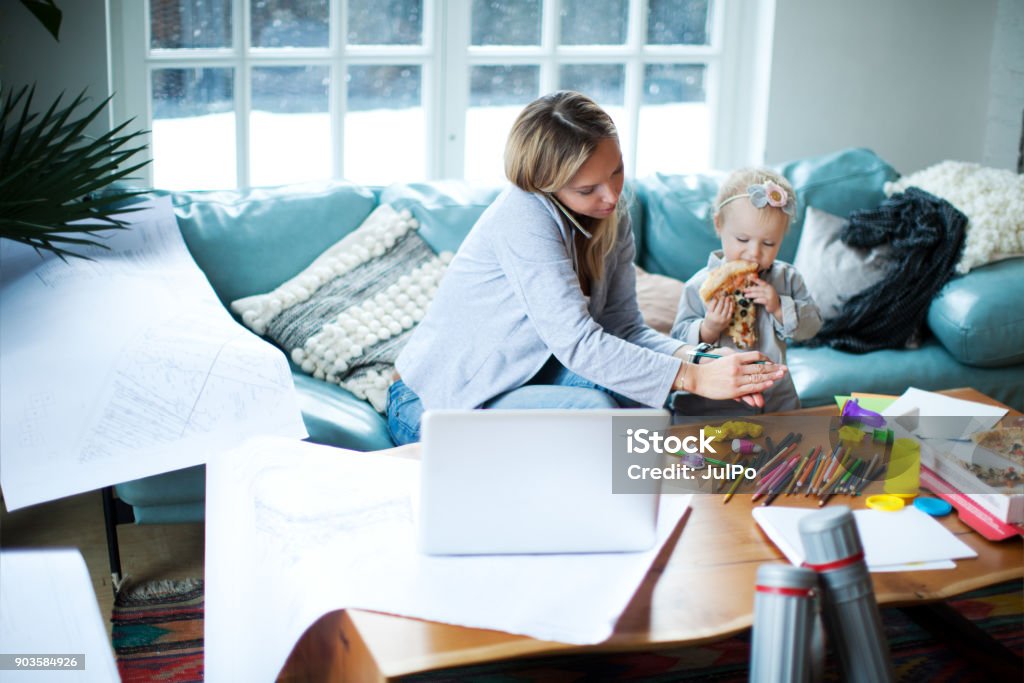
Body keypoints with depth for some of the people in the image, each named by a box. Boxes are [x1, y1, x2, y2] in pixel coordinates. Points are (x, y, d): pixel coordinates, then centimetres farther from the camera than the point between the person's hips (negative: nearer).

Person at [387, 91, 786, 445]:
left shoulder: (611, 216, -1)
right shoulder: (524, 217, -26)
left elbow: (624, 327, -4)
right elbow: (576, 341, -31)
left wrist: (697, 359, -23)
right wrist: (693, 379, -32)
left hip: (516, 380, 7)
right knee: (590, 407, -30)